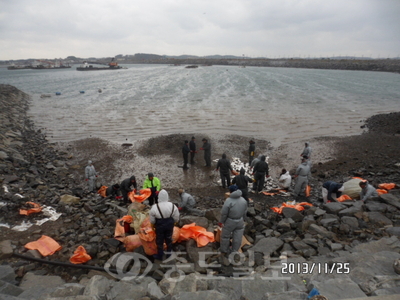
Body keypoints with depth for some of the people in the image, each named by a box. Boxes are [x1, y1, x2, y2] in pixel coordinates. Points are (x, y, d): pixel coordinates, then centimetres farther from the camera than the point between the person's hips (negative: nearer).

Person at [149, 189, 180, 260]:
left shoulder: (155, 207, -23)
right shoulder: (172, 206, -16)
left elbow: (152, 220, -11)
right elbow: (176, 218, -6)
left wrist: (155, 223, 10)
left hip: (159, 226, -2)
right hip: (169, 225, 3)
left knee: (159, 241, 17)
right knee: (168, 239, 23)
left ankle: (160, 255, 31)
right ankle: (169, 253, 38)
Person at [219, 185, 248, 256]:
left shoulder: (228, 201, -21)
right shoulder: (244, 200, -4)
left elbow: (224, 213, -16)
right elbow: (245, 212, 6)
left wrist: (221, 221, -3)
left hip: (230, 222, -4)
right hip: (240, 221, 4)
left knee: (225, 236, 15)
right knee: (237, 237, 16)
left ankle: (224, 250, 29)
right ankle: (235, 251, 29)